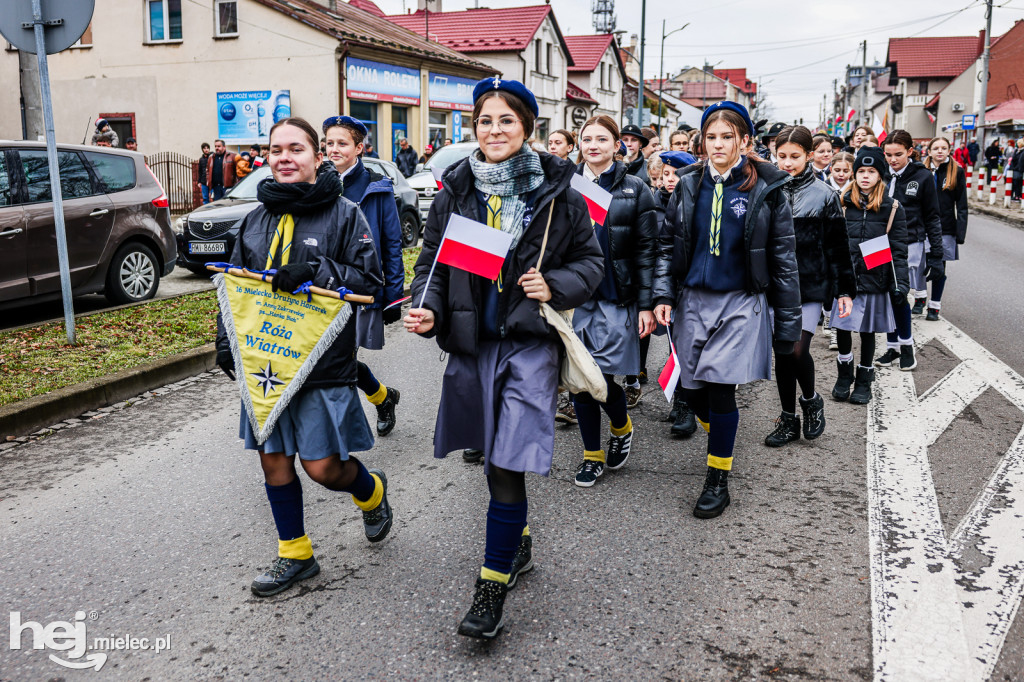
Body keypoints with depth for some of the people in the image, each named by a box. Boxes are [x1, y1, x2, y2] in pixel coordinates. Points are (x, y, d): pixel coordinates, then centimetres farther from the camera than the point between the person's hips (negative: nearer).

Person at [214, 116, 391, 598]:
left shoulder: (344, 214, -4)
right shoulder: (256, 219, 12)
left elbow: (369, 278, -10)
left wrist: (314, 271, -23)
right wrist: (226, 340, 10)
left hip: (323, 361, -5)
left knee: (323, 466, -3)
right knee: (273, 459, 10)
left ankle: (372, 491, 32)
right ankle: (295, 555, 28)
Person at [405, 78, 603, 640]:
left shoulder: (556, 193, -2)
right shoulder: (454, 192, 4)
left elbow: (589, 260, 5)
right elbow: (431, 258, 10)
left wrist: (555, 286, -13)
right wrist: (427, 309, -8)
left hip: (530, 342, -4)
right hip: (471, 340, 4)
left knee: (508, 465, -9)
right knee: (492, 459, 17)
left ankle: (493, 587, 4)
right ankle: (517, 541, 42)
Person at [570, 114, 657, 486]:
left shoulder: (635, 190, 2)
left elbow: (646, 251, -1)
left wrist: (647, 305, -6)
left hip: (616, 299, -3)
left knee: (602, 375, -7)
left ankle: (622, 429, 26)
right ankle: (592, 453, 21)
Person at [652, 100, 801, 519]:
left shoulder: (766, 190, -3)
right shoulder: (689, 185, 5)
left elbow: (783, 259, -1)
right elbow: (669, 245, 9)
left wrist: (788, 323, -2)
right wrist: (663, 295, -3)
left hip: (740, 302, -3)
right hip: (693, 300, 3)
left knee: (721, 389, -8)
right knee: (694, 391, 6)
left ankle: (718, 479, 10)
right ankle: (721, 439, 39)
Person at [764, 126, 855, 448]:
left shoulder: (824, 196, -1)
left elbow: (838, 247, 2)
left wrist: (845, 290, 1)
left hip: (810, 287, -3)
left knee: (797, 349, -14)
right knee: (781, 353, 7)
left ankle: (811, 400, 17)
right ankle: (789, 420, 21)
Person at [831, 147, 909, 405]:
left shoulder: (892, 208, 2)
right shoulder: (843, 204, 4)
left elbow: (898, 249, 1)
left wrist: (899, 283, -6)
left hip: (874, 279, -1)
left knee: (868, 331, 8)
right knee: (842, 328, 0)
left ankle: (864, 381, 23)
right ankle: (844, 377, 22)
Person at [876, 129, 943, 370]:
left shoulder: (923, 176, -1)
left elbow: (932, 217, 1)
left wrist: (936, 255, -3)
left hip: (910, 244, -3)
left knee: (898, 296, -8)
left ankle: (906, 345, 10)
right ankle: (893, 348, 17)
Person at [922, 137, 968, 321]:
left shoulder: (957, 172, 1)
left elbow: (962, 206, 1)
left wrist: (961, 232, -5)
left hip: (946, 228, -1)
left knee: (939, 268, 4)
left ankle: (934, 307, 14)